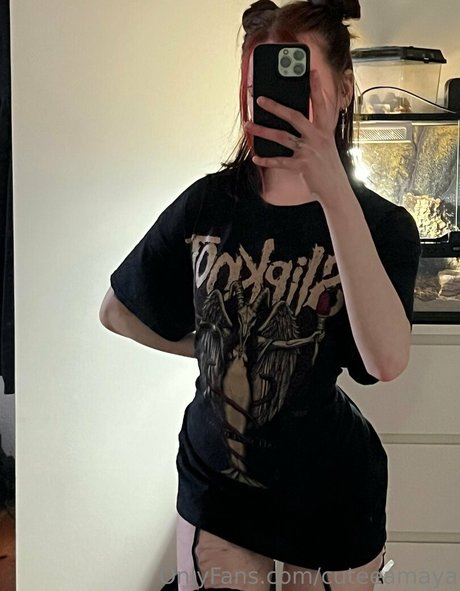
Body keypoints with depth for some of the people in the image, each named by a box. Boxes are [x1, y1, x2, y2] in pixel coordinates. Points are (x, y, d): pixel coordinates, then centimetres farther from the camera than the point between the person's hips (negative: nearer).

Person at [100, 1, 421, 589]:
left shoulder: (381, 224, -12)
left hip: (328, 494, -1)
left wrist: (334, 192, -35)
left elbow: (386, 360, -31)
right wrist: (212, 346, 1)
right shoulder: (210, 201, -6)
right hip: (215, 478, 2)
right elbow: (118, 310, 6)